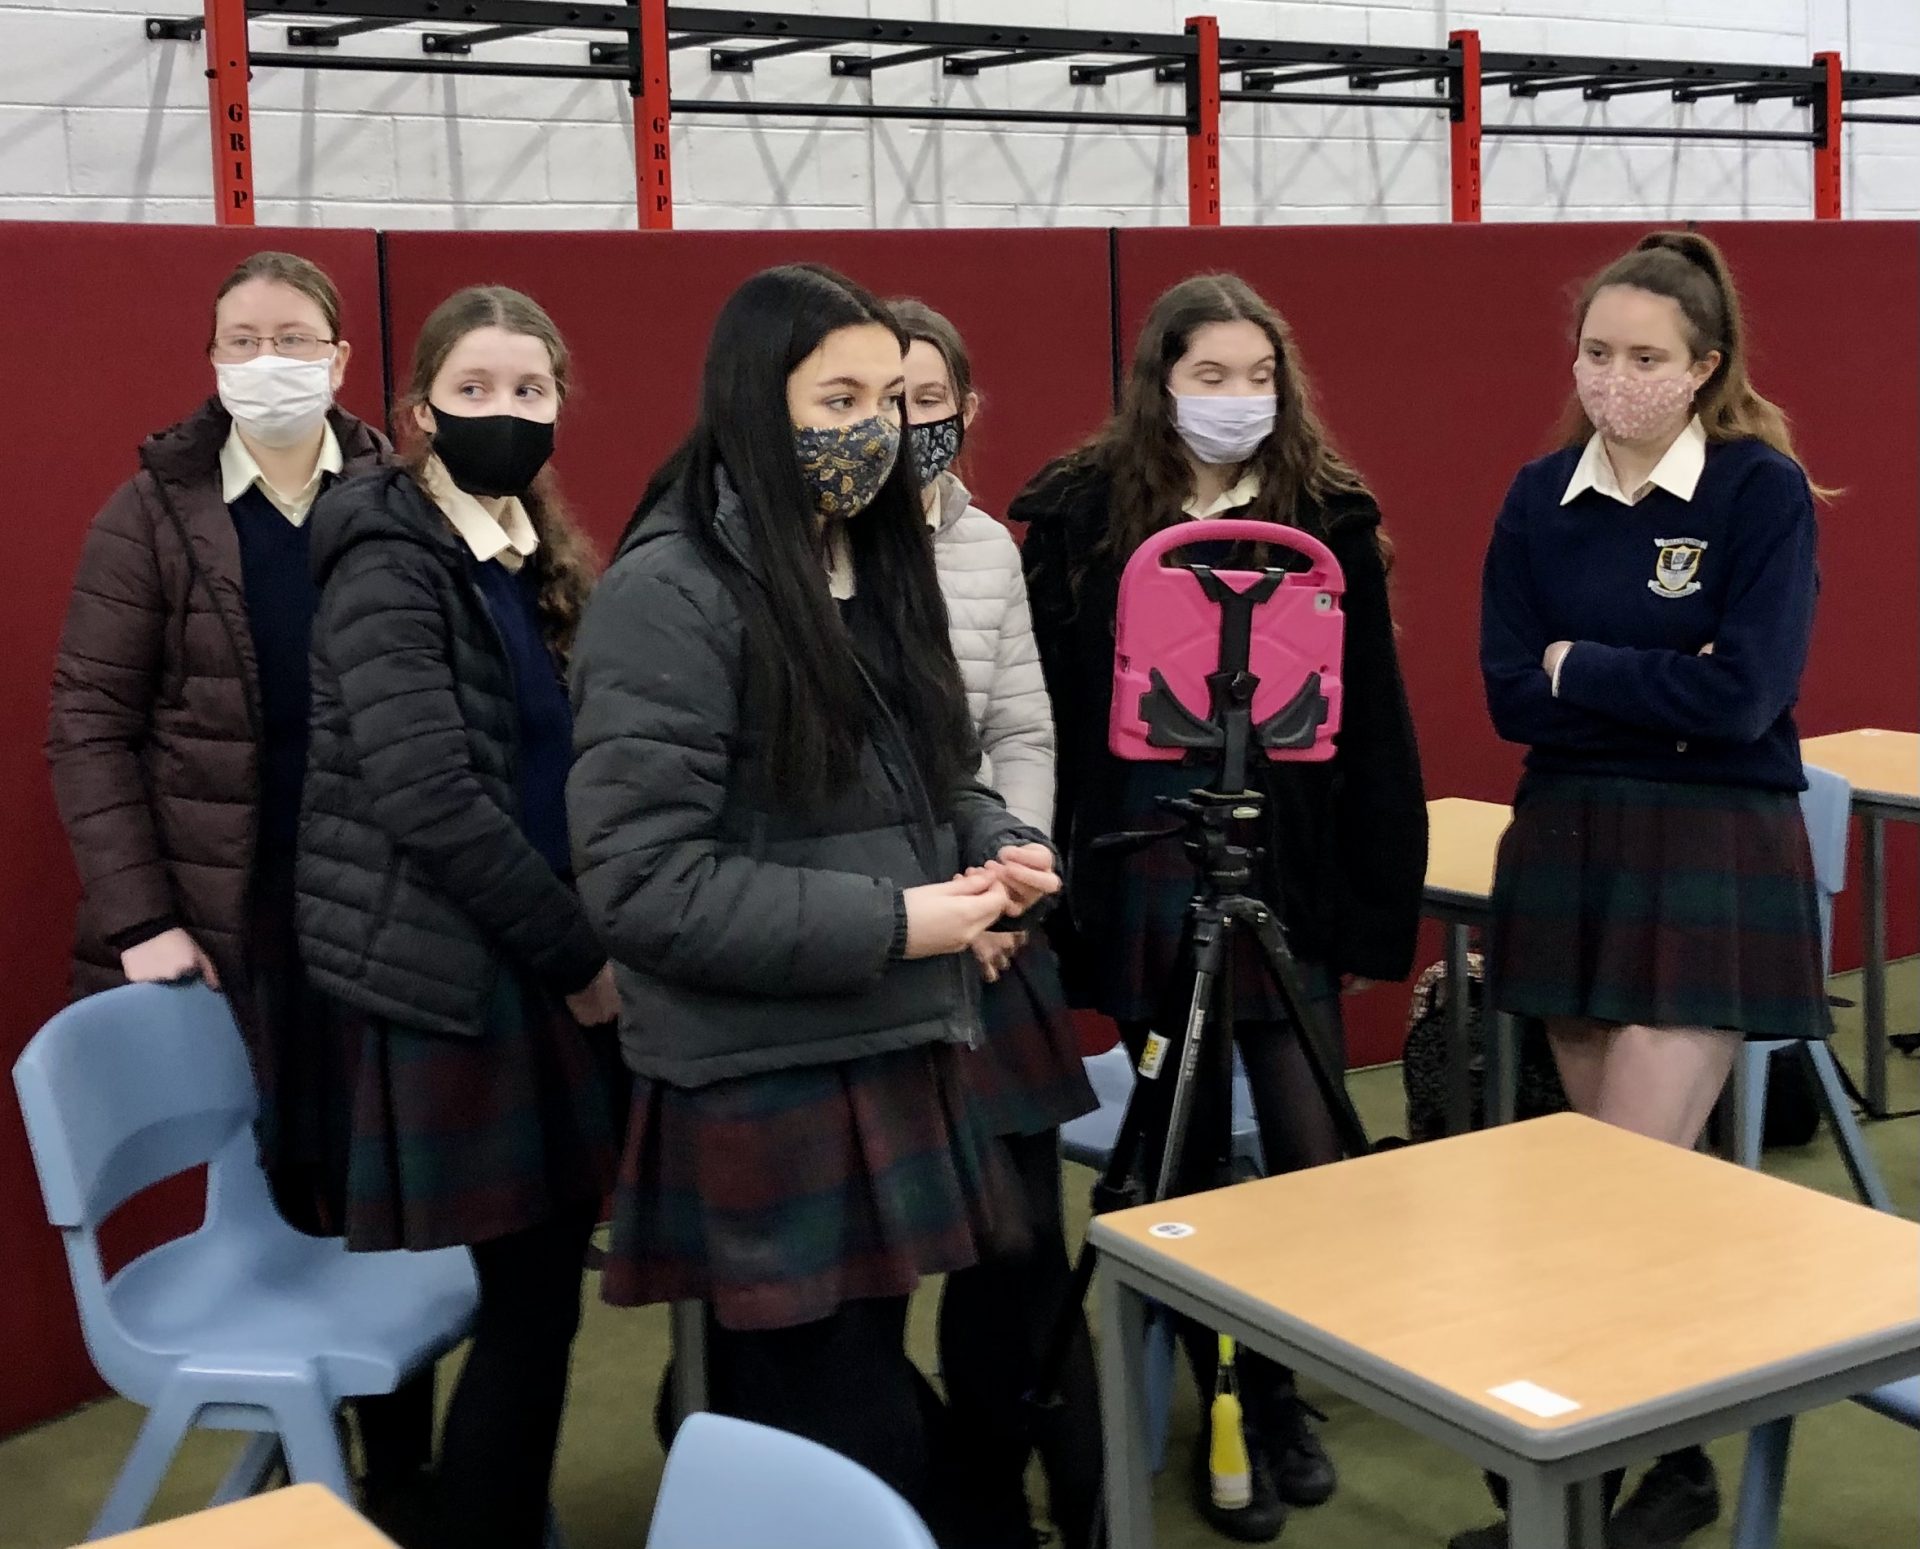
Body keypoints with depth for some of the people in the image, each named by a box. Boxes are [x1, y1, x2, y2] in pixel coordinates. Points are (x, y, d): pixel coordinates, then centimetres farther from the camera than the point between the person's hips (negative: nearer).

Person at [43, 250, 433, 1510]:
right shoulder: (154, 514, 0)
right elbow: (91, 727, -3)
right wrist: (139, 919, -10)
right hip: (231, 928, -1)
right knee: (274, 1193, 7)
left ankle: (400, 1464, 21)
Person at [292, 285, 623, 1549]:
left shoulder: (536, 563, 13)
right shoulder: (390, 566, -12)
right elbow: (432, 800, -21)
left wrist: (583, 950, 5)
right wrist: (581, 954, -15)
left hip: (529, 970, 8)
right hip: (449, 982, -8)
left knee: (541, 1280, 12)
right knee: (533, 1297, -4)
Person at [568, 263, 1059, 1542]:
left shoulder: (881, 567, 11)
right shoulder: (670, 593, -15)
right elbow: (643, 883, -20)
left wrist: (997, 847, 1)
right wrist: (888, 925, -19)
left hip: (898, 1059, 8)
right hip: (765, 1091, -7)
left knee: (852, 1422, 17)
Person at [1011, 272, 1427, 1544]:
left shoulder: (1329, 516, 0)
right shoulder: (1079, 515, -1)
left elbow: (1373, 725, 0)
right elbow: (1051, 713, -1)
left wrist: (1385, 899, -3)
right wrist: (1055, 887, -6)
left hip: (1289, 874, 0)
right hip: (1144, 879, 0)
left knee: (1311, 1151, -1)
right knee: (1187, 1162, 10)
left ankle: (1279, 1391, 24)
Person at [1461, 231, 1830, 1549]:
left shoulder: (1764, 490, -7)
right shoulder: (1539, 499, 5)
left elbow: (1743, 697, -16)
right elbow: (1512, 700, -1)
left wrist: (1583, 667, -7)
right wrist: (1657, 689, -12)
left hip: (1715, 859, -5)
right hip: (1569, 847, 5)